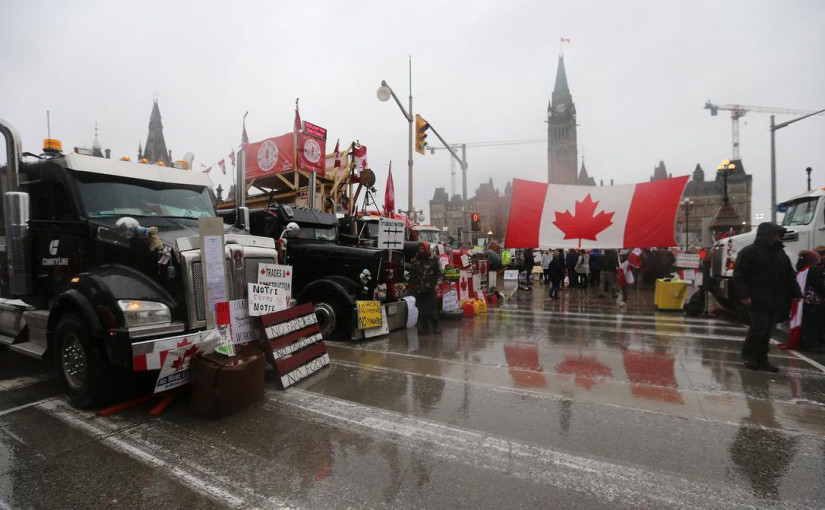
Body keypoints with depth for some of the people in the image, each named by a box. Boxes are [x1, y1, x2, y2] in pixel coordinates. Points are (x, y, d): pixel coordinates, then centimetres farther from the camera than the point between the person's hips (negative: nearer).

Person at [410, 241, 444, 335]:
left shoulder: (434, 259, -1)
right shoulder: (415, 260, 9)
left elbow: (440, 272, -1)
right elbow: (412, 274, 15)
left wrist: (437, 284, -12)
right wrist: (412, 285, 11)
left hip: (430, 289, -3)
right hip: (418, 290, 3)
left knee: (432, 309, -2)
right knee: (421, 310, 6)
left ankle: (435, 327, 12)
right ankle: (424, 327, 17)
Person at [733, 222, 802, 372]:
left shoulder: (780, 253, 15)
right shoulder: (749, 252, -6)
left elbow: (790, 276, 19)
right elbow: (739, 275, -11)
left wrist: (797, 294, 9)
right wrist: (744, 295, -17)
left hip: (776, 302, 6)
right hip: (757, 301, -6)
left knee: (768, 331, 8)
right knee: (759, 327, -10)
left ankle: (761, 359, 17)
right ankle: (747, 355, 8)